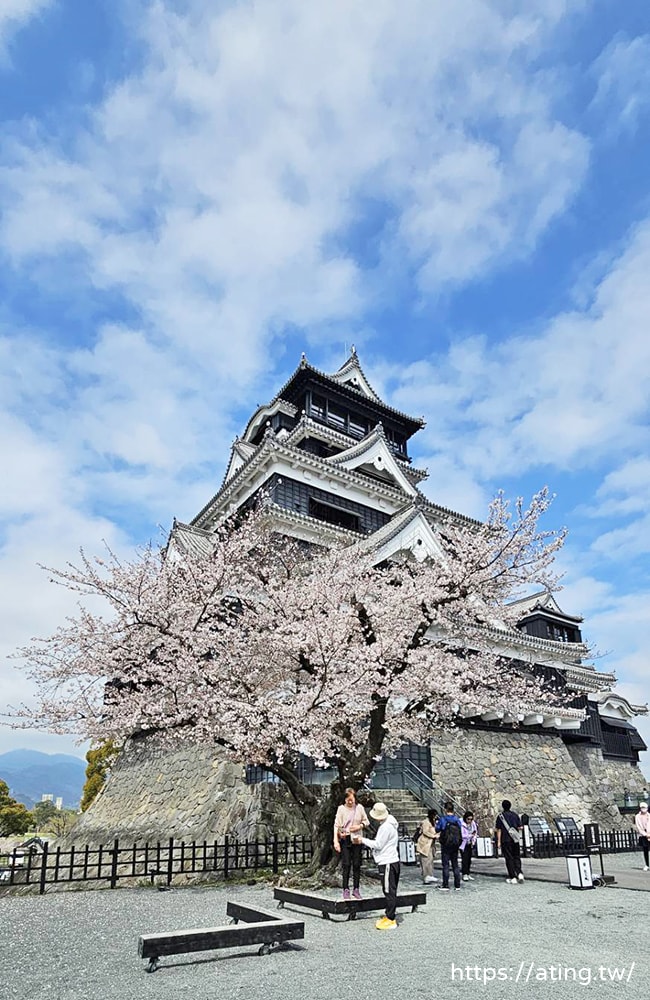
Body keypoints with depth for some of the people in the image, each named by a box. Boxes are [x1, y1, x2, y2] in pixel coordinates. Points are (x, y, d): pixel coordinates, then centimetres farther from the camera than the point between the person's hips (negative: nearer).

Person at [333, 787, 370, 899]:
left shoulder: (359, 807, -1)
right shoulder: (341, 808, -7)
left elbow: (367, 821, 8)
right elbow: (336, 825, -7)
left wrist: (360, 826, -11)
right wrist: (336, 841, -14)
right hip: (345, 839, -2)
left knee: (357, 865, 6)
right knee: (346, 865, -1)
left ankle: (356, 889, 17)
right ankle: (346, 889, 10)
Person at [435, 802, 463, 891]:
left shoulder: (443, 819, -12)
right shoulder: (457, 819, -1)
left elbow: (437, 830, -2)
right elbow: (460, 831, 9)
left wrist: (438, 822, 15)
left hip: (445, 845, -4)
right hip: (455, 845, 4)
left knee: (445, 865, 1)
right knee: (455, 865, 13)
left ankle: (445, 886, 2)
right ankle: (457, 885, 15)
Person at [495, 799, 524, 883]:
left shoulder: (500, 816, -6)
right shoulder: (515, 815, 3)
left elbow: (499, 830, -8)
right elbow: (520, 827, 4)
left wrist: (498, 841, -4)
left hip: (505, 840, -3)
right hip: (515, 840, 3)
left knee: (509, 858, 4)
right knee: (516, 857, 13)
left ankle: (513, 877, 3)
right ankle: (519, 873, -5)